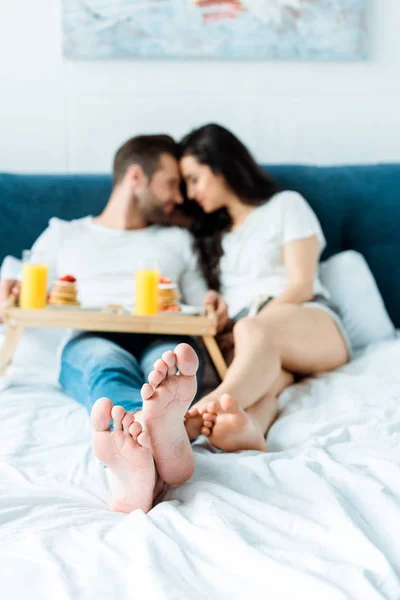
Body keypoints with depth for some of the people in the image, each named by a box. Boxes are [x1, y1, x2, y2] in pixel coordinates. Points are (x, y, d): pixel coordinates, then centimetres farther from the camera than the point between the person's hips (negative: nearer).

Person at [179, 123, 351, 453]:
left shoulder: (286, 205, 14)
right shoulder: (212, 234, 32)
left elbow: (301, 286, 1)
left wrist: (252, 324, -13)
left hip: (312, 325, -3)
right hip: (252, 344, 3)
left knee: (251, 330, -39)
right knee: (263, 378, -36)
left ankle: (213, 404, -68)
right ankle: (247, 425, -70)